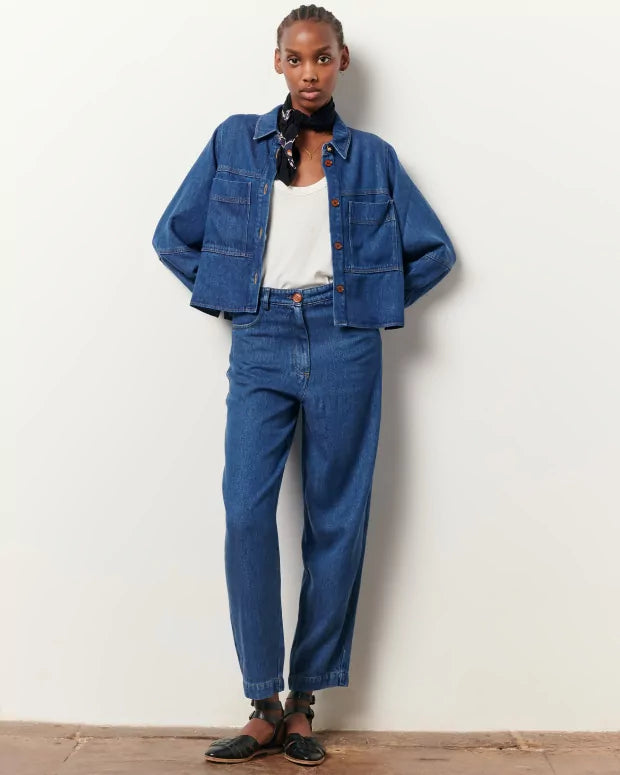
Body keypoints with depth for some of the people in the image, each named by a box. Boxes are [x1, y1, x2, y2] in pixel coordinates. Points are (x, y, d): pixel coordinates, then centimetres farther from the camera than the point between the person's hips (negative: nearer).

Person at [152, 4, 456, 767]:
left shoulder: (372, 156, 9)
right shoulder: (235, 140, 10)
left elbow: (434, 250, 14)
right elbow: (174, 235, 12)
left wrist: (373, 298, 6)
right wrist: (226, 295, 4)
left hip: (343, 346, 0)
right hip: (261, 343, 0)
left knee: (336, 521, 1)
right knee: (246, 512, -12)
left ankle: (303, 704, 15)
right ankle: (264, 709, 1)